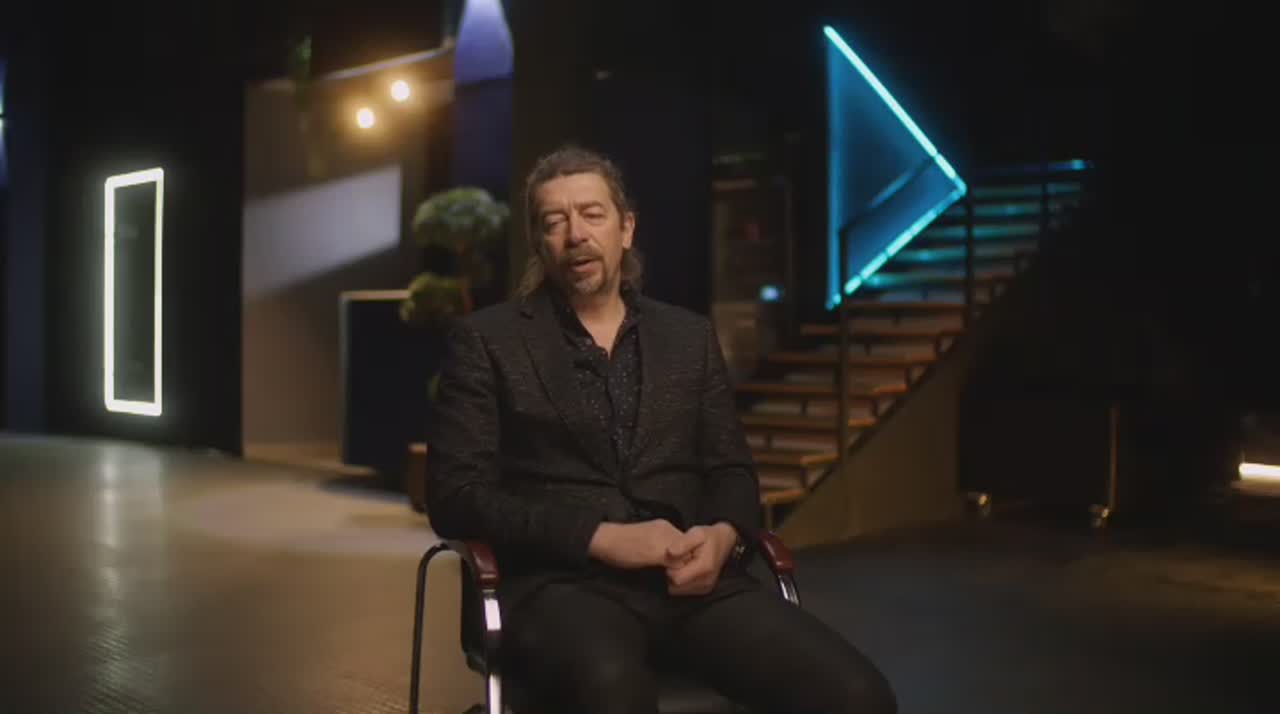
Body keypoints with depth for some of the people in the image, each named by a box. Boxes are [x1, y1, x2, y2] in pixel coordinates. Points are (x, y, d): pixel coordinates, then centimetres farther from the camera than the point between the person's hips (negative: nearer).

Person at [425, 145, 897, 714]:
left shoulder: (690, 336, 18)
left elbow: (731, 470, 17)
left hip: (690, 577, 4)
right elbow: (455, 494, -2)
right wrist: (600, 538, -14)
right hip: (563, 581, -4)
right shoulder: (486, 340, 6)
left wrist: (723, 536, -8)